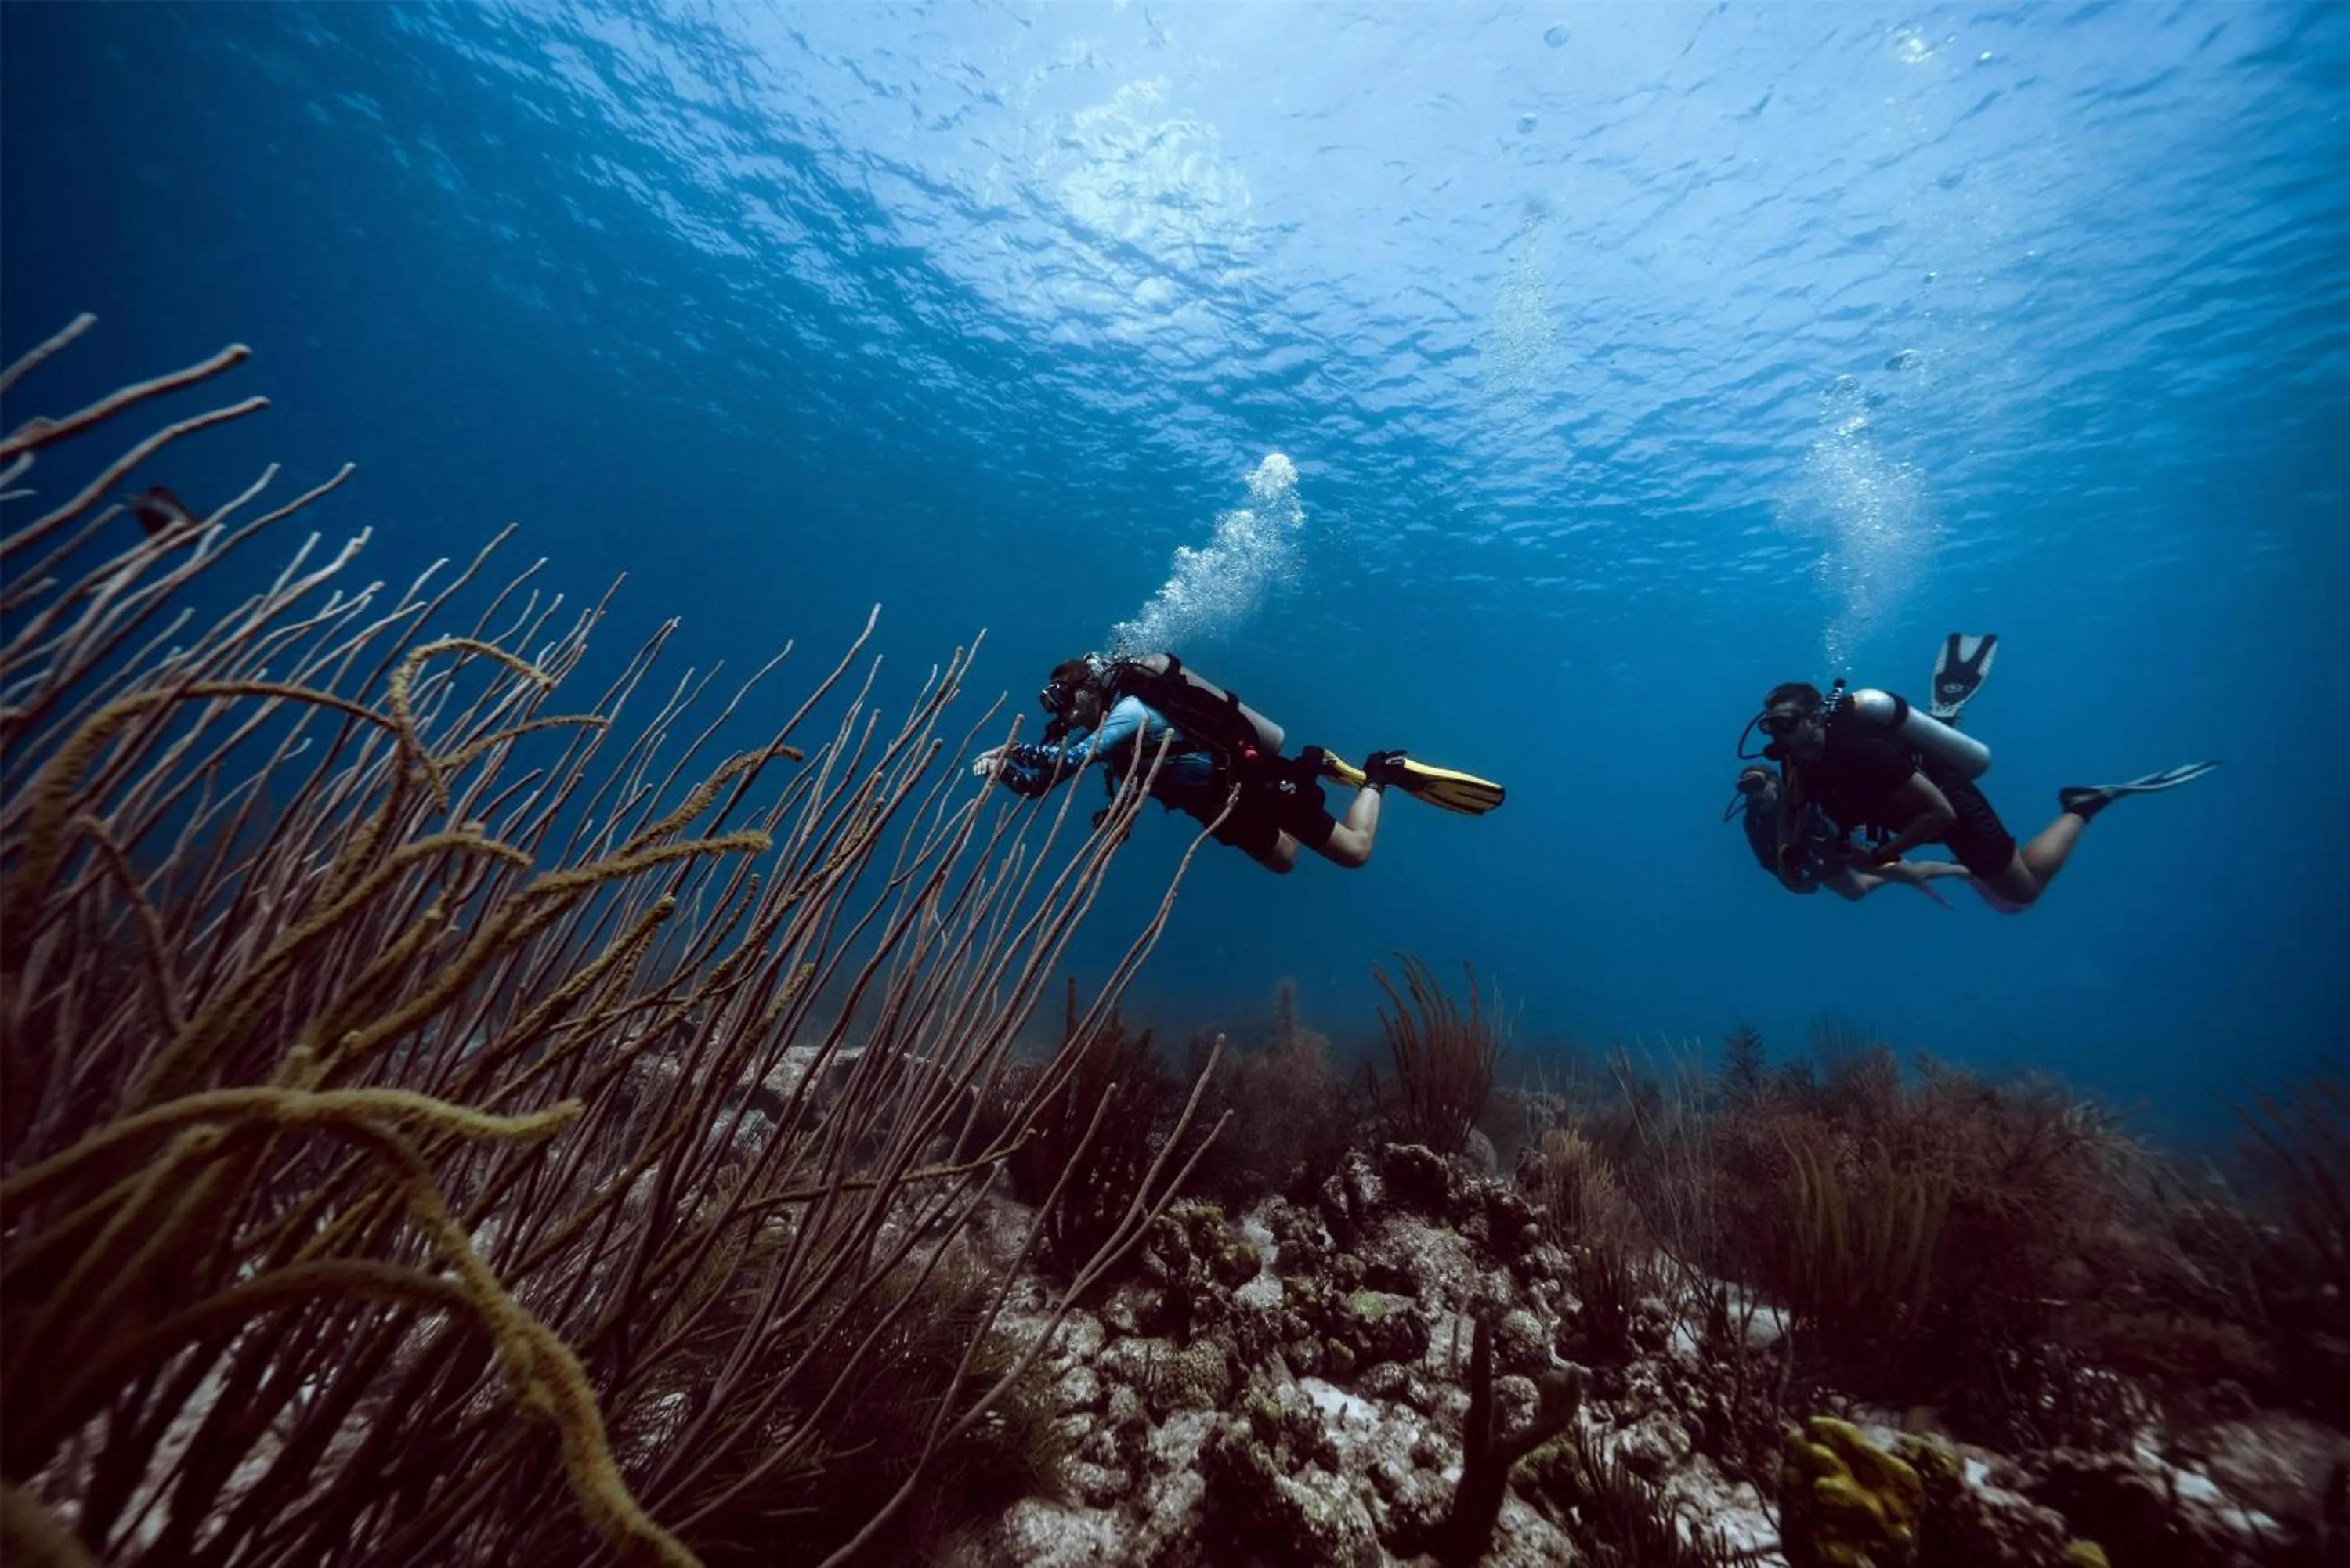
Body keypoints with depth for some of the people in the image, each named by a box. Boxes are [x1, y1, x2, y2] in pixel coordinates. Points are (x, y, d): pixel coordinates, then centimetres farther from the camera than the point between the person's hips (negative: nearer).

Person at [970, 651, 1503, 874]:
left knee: (1355, 852, 0)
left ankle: (1380, 774, 20)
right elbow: (1046, 772, -1)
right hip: (1223, 805, 9)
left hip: (1254, 785, -9)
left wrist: (1009, 758, -35)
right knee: (1283, 860, 30)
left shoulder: (1129, 710, -28)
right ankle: (1318, 769, 33)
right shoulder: (1106, 722, -1)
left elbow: (1069, 761, -42)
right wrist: (1009, 764, -19)